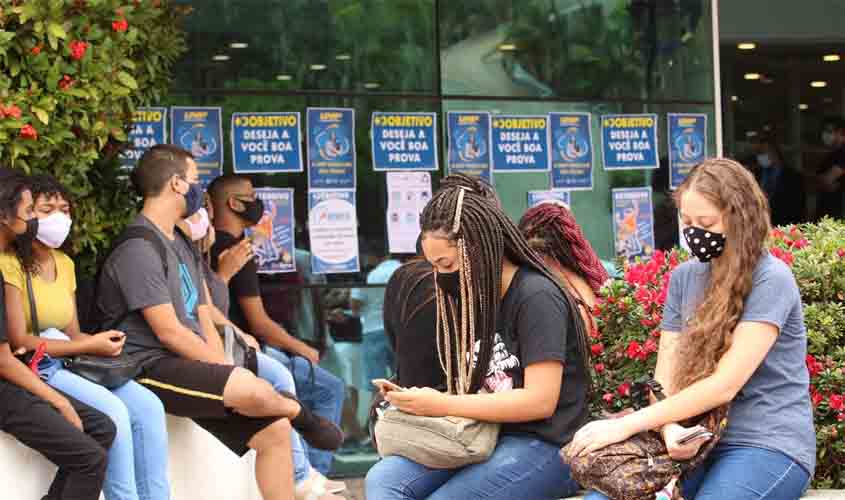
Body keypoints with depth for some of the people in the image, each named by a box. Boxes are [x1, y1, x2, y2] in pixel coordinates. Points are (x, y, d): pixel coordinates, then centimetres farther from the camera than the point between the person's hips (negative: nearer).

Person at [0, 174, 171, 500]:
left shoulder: (65, 263, 15)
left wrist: (100, 342, -8)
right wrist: (90, 346, -14)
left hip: (68, 364, 8)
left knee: (148, 407, -14)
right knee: (113, 412, -28)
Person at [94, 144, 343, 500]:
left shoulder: (182, 245, 18)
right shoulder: (139, 249, -13)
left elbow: (204, 324, 13)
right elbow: (168, 332, -18)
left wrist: (225, 371, -3)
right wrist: (227, 372, -13)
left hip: (191, 365, 9)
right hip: (151, 369, -9)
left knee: (274, 430, -4)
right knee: (252, 389, -29)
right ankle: (301, 415, 3)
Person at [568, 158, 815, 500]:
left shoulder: (770, 280, -10)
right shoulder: (683, 278, 10)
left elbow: (724, 385, -18)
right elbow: (665, 377, 6)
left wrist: (626, 426, -20)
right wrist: (670, 429, -17)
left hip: (768, 445, -5)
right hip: (698, 442, 5)